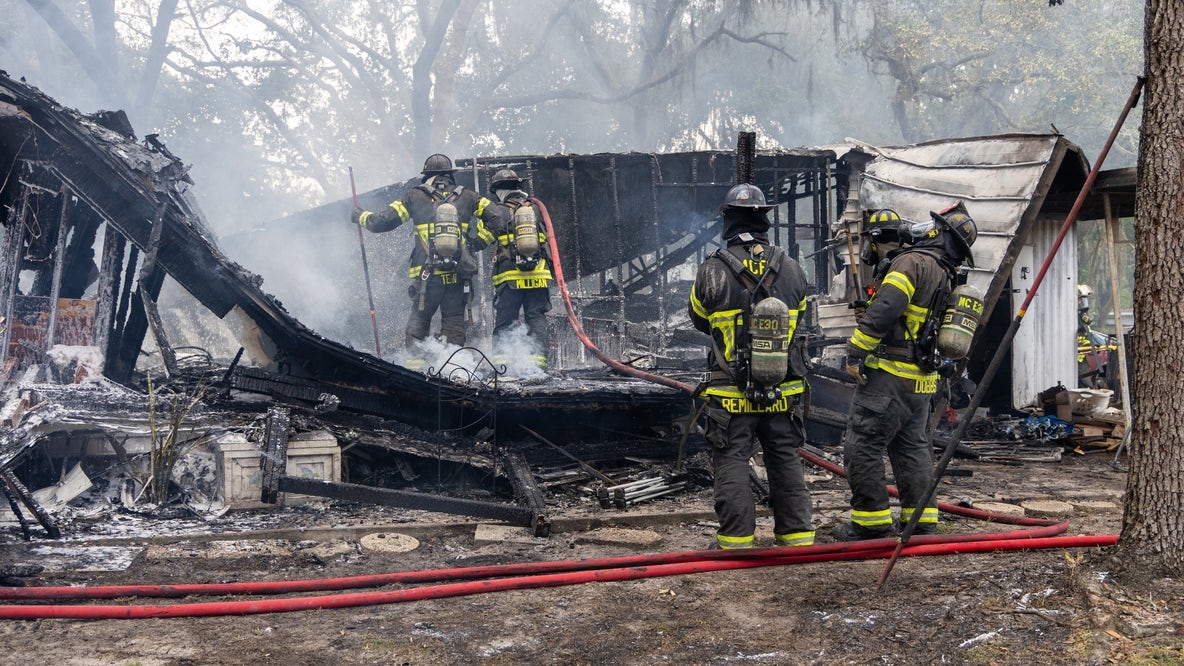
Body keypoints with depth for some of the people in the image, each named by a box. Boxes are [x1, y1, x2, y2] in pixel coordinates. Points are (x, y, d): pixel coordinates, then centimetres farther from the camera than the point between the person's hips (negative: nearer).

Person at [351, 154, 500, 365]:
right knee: (454, 322, 7)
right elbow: (496, 215, 5)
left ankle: (414, 357, 0)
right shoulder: (465, 196, 9)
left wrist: (360, 216, 25)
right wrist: (479, 242, 13)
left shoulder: (415, 196, 5)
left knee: (418, 319, 9)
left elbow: (382, 221, 6)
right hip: (459, 275, 1)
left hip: (426, 275, -1)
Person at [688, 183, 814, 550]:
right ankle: (797, 535, 19)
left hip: (731, 395, -3)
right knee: (786, 463, 14)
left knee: (731, 465, 5)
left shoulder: (712, 271, -12)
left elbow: (699, 319, 5)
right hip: (782, 393, 3)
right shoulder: (791, 269, -2)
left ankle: (736, 541, 6)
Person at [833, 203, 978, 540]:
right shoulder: (949, 279, 18)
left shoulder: (913, 262, -12)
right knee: (914, 448, 16)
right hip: (924, 378, 9)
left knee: (862, 446, -3)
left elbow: (885, 309, -21)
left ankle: (872, 523, 0)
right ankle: (922, 522, 17)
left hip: (889, 373, -9)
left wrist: (856, 351, -19)